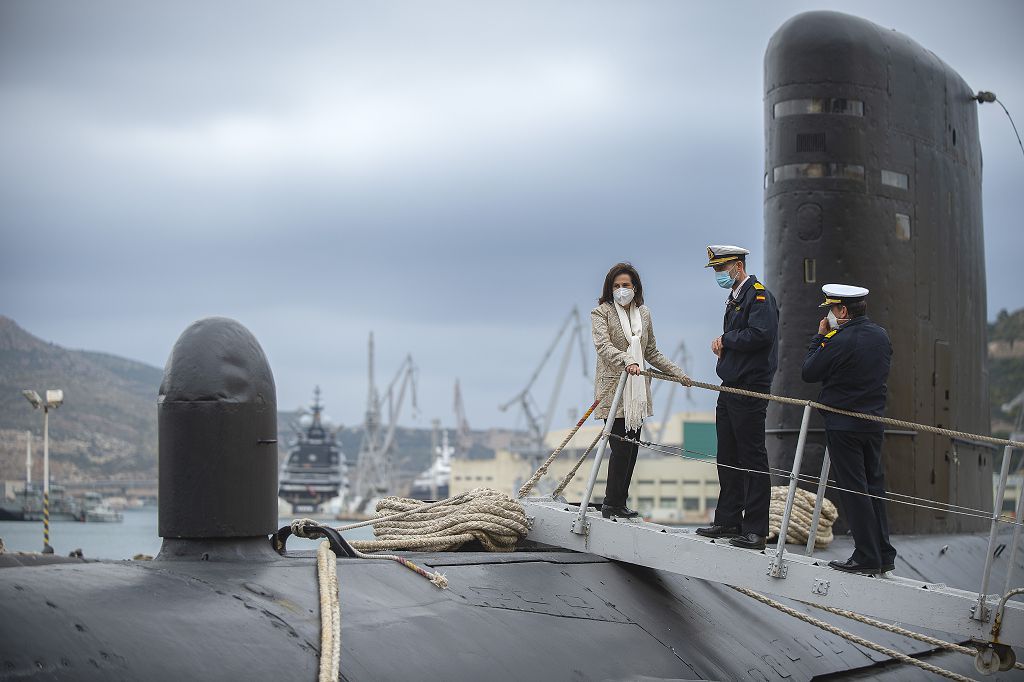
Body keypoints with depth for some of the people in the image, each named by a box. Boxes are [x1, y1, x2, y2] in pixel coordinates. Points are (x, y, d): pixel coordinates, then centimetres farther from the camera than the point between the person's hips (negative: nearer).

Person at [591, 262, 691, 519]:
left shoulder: (643, 314, 16)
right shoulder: (601, 312, -2)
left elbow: (652, 353, 23)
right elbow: (603, 345, -18)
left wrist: (678, 373, 18)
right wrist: (627, 361, -35)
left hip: (637, 391, 6)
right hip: (613, 389, -6)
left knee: (631, 449, 5)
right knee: (621, 448, -11)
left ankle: (619, 503, 10)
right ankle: (612, 504, -5)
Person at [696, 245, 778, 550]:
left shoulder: (758, 294, -12)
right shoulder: (735, 298, 19)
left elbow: (761, 334, -25)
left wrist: (726, 340, -12)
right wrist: (723, 345, 3)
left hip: (750, 390, -10)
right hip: (730, 387, 10)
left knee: (752, 458, -7)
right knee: (728, 458, 14)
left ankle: (755, 530, -6)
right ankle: (728, 521, 22)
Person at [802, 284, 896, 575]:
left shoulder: (839, 341, -18)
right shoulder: (881, 335, 5)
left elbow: (808, 373, -9)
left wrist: (820, 337, 1)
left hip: (843, 426, -7)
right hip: (874, 423, 7)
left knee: (853, 489, -2)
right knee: (874, 486, 13)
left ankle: (867, 557, -2)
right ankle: (884, 555, 16)